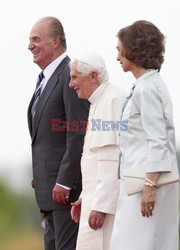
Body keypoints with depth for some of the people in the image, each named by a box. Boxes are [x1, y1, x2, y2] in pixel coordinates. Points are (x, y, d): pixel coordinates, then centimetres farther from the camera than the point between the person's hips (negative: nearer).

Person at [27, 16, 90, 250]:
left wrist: (64, 182, -21)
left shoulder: (71, 75, -14)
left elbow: (78, 135, -20)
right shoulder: (47, 78, 17)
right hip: (49, 184, 10)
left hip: (67, 185, -10)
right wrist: (39, 177, 15)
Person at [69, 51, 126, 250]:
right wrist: (86, 197, 19)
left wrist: (101, 205, -22)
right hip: (100, 196, 10)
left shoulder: (114, 99, -13)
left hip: (109, 199, -10)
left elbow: (115, 159, -20)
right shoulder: (99, 102, 20)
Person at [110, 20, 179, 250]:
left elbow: (157, 140, -19)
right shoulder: (152, 84, 16)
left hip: (148, 179, -10)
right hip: (147, 179, 10)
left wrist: (150, 187, -22)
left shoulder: (146, 88, -13)